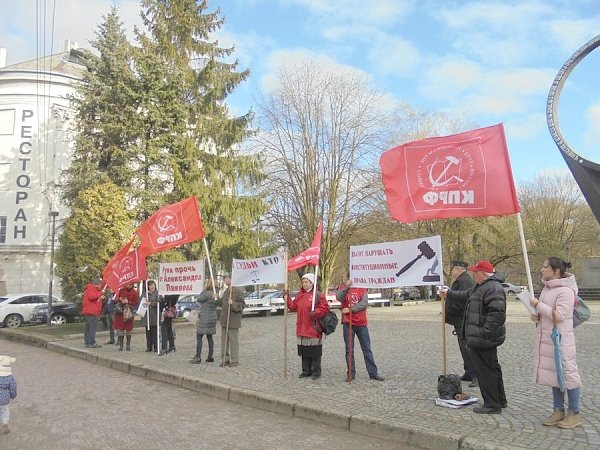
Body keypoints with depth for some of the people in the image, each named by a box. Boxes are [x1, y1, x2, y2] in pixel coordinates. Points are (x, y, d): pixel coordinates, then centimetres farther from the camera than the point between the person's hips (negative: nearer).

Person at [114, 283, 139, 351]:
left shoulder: (134, 292, -1)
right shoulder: (121, 290, 5)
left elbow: (136, 303, -3)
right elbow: (116, 299, 10)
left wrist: (128, 302, -14)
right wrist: (119, 299, -12)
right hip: (120, 312, 1)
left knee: (128, 329, 3)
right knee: (120, 329, 0)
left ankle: (128, 345, 14)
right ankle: (121, 345, 8)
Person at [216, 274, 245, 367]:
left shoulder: (238, 291, -11)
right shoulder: (226, 291, 16)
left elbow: (242, 305, -15)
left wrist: (233, 303, -27)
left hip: (233, 322, -8)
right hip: (224, 321, 8)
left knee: (233, 340, -3)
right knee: (224, 340, 11)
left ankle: (235, 360, 5)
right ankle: (225, 359, 20)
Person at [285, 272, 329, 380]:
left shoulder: (318, 295, -8)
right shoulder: (299, 295, 13)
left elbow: (324, 308, -10)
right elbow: (293, 307, 12)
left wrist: (315, 312, -23)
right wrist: (287, 298, 3)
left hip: (313, 328, -6)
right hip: (302, 329, 6)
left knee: (315, 352, 1)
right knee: (304, 351, 13)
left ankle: (316, 372, 12)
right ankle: (306, 371, 24)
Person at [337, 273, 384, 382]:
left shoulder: (362, 288, 5)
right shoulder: (343, 288, 3)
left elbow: (365, 303, -9)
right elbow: (339, 297, -19)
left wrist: (350, 309, -16)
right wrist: (346, 286, -33)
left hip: (361, 323, 1)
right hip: (348, 323, -1)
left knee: (367, 349, 7)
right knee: (349, 350, 6)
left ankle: (373, 373, 12)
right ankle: (351, 373, 14)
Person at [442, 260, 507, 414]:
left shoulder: (493, 288, -20)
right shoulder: (480, 287, 15)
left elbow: (497, 313, -27)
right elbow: (465, 295, 34)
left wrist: (485, 334, -27)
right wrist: (449, 293, 44)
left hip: (484, 339, -11)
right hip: (481, 338, 11)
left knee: (485, 371, -4)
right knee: (492, 368, 19)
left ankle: (492, 405, 5)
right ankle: (500, 401, 32)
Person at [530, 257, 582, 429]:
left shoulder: (566, 291, -15)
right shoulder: (547, 288, 11)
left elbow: (558, 315, -22)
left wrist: (537, 304, -17)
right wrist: (536, 316, 3)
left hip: (561, 339, -9)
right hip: (546, 338, 9)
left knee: (567, 374, 0)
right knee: (553, 374, 13)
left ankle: (574, 414, 11)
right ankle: (559, 411, 23)